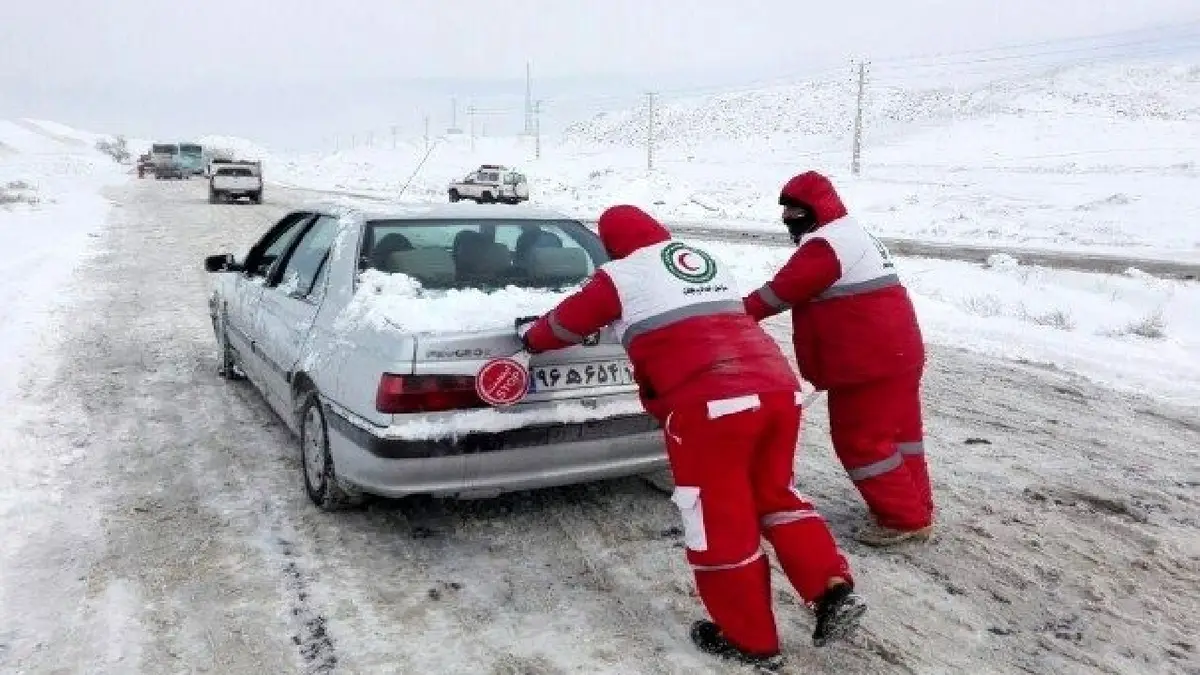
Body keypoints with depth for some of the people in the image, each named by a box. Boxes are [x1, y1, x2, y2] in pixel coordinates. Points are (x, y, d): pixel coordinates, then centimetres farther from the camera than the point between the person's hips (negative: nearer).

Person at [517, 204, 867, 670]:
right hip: (778, 387, 7)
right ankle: (834, 592, 12)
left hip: (710, 402, -7)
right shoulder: (704, 259, 27)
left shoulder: (621, 276, 9)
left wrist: (531, 338, 42)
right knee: (774, 494, 23)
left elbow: (570, 322, 21)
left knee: (718, 520, 7)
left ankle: (749, 640, 18)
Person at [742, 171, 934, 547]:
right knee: (897, 432, 17)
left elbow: (781, 292, -15)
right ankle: (916, 510, 27)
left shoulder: (823, 244, -14)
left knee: (861, 440, -1)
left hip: (866, 363, -10)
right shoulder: (855, 236, 21)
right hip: (897, 353, 10)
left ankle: (903, 520, 5)